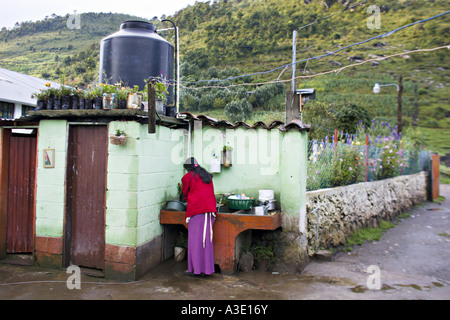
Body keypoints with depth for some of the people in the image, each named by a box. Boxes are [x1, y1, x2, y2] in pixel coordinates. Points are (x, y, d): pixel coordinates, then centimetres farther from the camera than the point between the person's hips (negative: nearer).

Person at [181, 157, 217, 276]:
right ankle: (206, 268, 12)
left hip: (196, 210, -5)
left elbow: (185, 194, 15)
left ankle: (194, 269, 4)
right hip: (210, 209, 5)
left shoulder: (188, 177, 3)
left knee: (195, 240, 0)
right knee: (207, 239, 8)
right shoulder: (208, 176, 19)